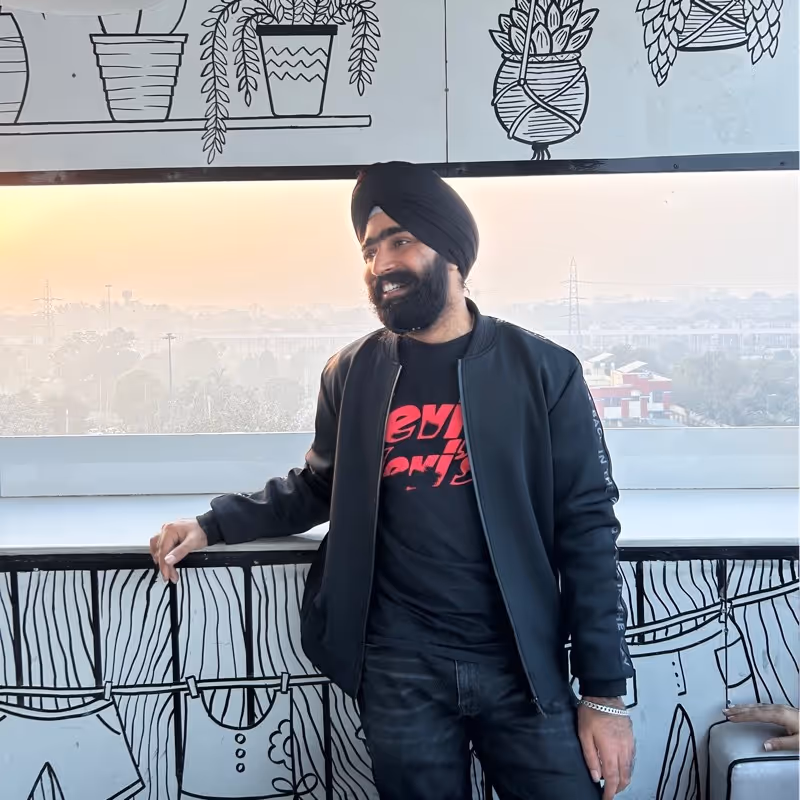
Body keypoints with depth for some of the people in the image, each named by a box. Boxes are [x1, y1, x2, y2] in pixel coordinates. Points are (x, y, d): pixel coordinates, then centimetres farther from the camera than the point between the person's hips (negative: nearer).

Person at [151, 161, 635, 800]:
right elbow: (318, 488, 16)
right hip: (400, 671, 2)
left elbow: (587, 532, -5)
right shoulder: (352, 375, 2)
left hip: (521, 668, -1)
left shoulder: (542, 371, -5)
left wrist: (606, 693, -6)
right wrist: (213, 524, 3)